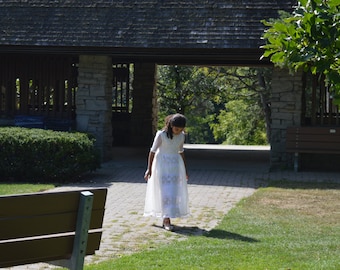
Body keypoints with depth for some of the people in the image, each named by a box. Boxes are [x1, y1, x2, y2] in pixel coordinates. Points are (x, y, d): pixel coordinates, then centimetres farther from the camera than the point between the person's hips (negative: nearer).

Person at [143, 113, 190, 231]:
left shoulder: (181, 136, 2)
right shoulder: (161, 135, -14)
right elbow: (153, 151, -8)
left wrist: (185, 169, 20)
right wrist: (149, 169, -9)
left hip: (175, 165, 5)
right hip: (162, 165, -5)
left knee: (174, 192, 2)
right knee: (165, 192, -9)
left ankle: (166, 219, 11)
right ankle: (166, 220, -10)